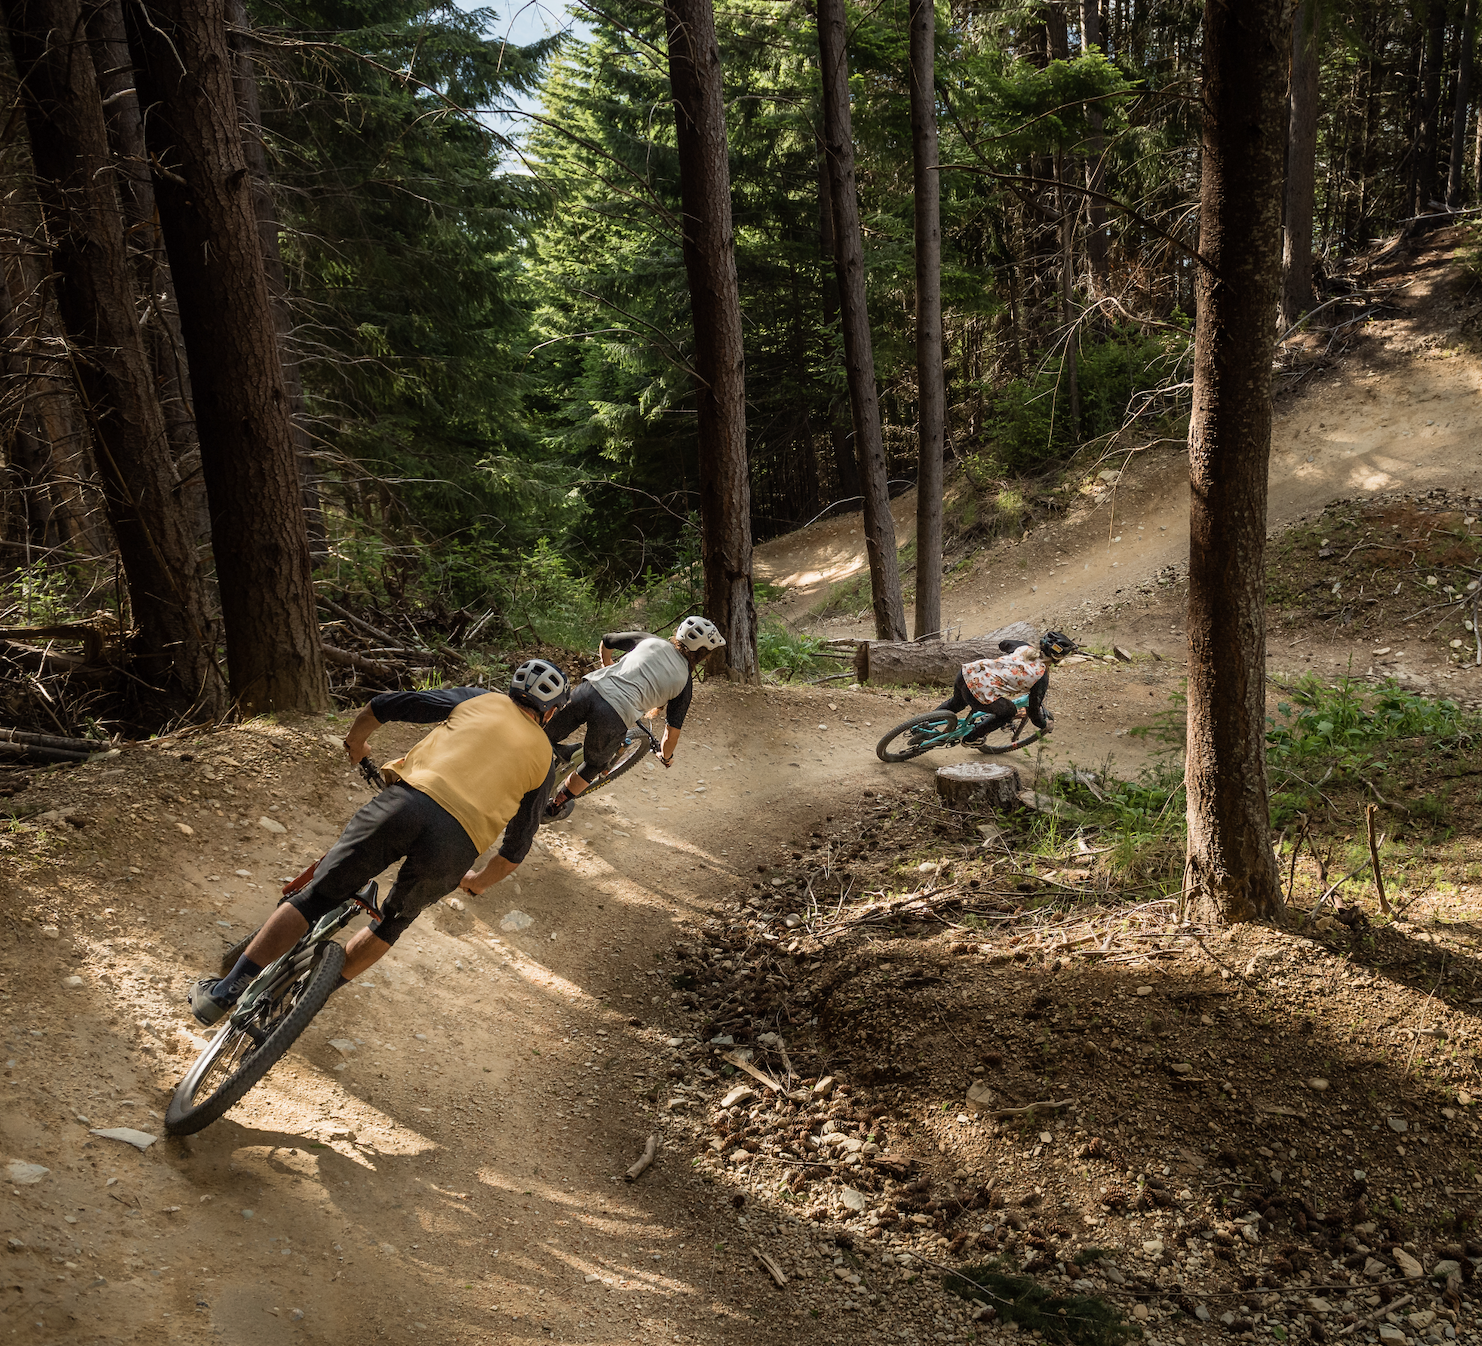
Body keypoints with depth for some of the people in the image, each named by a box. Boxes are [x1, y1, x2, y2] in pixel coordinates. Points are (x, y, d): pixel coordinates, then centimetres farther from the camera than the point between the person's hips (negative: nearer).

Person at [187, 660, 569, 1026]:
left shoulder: (479, 699, 22)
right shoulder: (544, 759, 24)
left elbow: (385, 705, 19)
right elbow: (518, 846, 25)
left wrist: (355, 740, 39)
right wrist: (479, 881, 43)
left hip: (408, 802, -1)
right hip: (456, 847, 1)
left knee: (315, 898, 8)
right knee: (396, 921, 28)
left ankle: (225, 992, 7)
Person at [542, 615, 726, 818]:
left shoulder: (650, 640, 16)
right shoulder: (685, 681, 9)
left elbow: (605, 643, 29)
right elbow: (673, 730, 12)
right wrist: (666, 756, 32)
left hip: (589, 688, 2)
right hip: (614, 718, -2)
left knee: (550, 735, 26)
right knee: (595, 766, 27)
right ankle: (555, 807, 39)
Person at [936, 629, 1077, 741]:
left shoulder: (1025, 647, 11)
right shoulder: (1042, 676, -2)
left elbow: (1002, 644, 34)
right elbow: (1034, 710, 8)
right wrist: (1044, 726, 27)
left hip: (967, 672, 6)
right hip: (981, 694, -6)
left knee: (956, 703, 38)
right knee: (1009, 711, 24)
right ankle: (971, 738, 34)